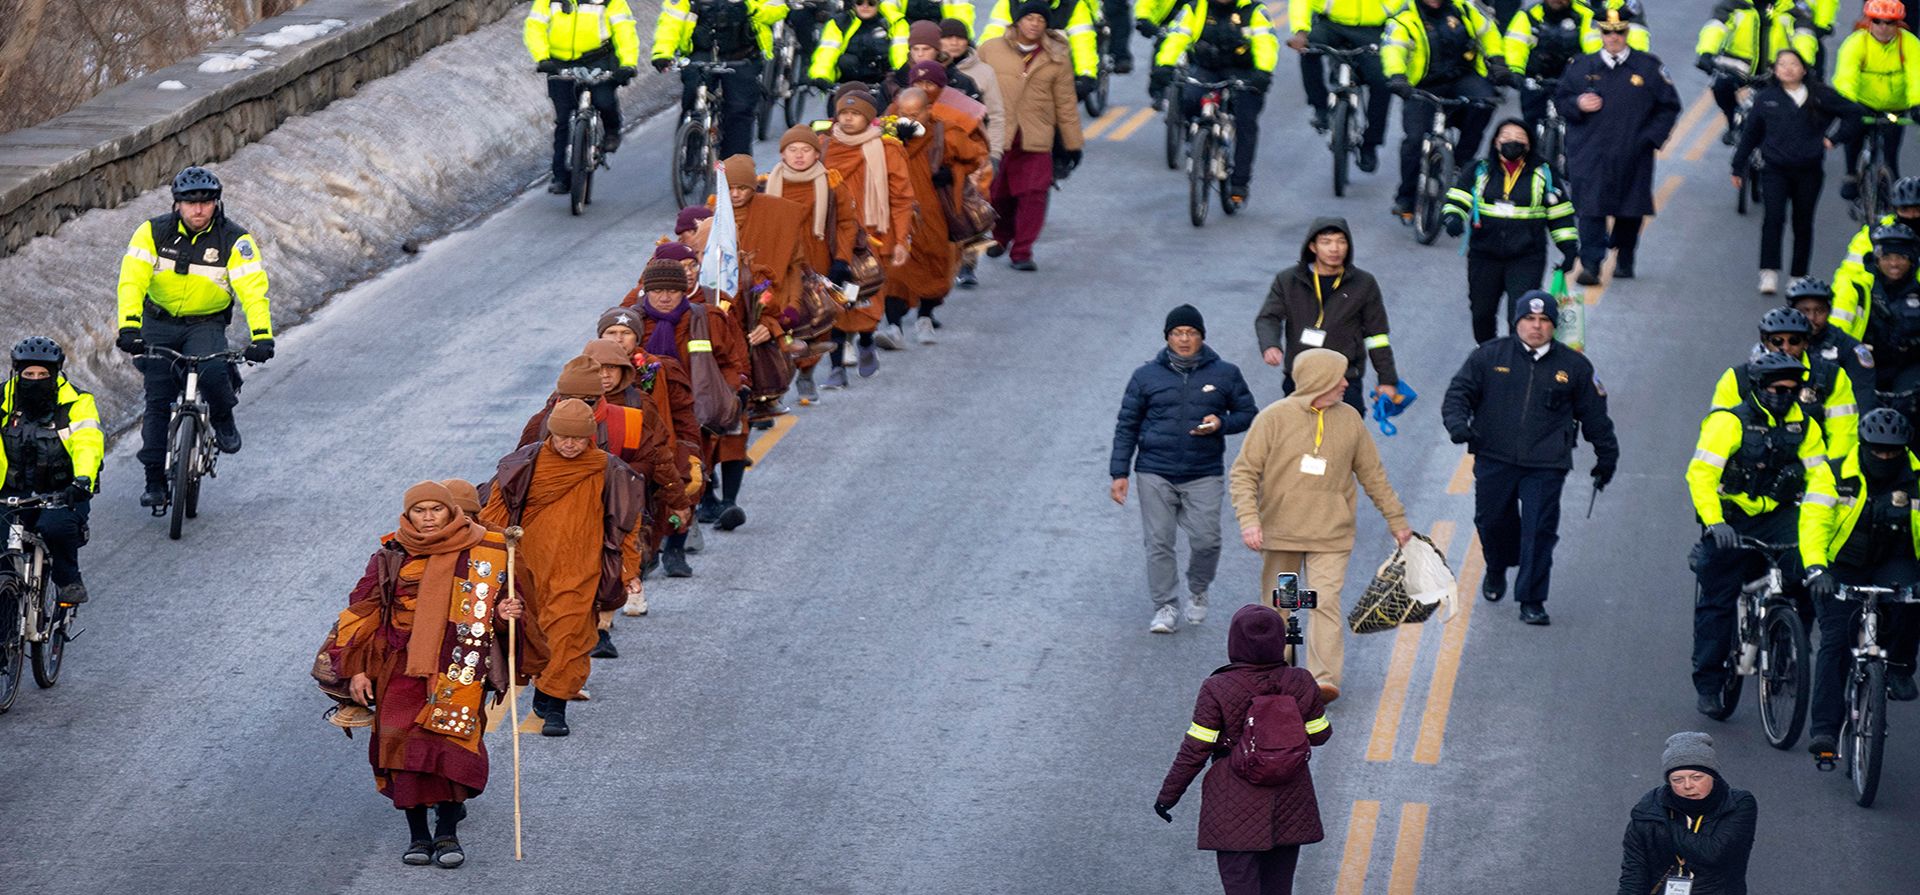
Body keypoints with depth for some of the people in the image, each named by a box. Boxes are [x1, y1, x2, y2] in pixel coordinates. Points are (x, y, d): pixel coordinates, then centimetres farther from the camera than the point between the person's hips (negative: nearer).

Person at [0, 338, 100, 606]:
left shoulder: (76, 403, -7)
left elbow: (89, 444, -22)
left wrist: (83, 480, -42)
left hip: (63, 493, -3)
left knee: (56, 527, -33)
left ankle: (68, 582, -8)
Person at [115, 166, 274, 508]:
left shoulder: (234, 239, -15)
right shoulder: (154, 232, -13)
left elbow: (254, 288, -23)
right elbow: (132, 280, -22)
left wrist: (262, 336, -38)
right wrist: (129, 326, -37)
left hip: (206, 324, -1)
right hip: (159, 322, 1)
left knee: (212, 372, -31)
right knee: (158, 400, -3)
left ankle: (223, 419, 1)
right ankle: (154, 479, 7)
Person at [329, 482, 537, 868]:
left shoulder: (484, 554, 5)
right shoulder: (391, 557, 7)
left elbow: (507, 600, 15)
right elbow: (363, 612, 12)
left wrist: (506, 614, -10)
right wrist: (355, 669, 6)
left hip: (458, 670, -1)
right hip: (402, 668, 1)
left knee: (451, 743, -16)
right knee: (404, 746, -9)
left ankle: (447, 832, -5)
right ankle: (417, 834, 2)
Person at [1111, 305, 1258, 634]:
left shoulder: (1225, 375, 4)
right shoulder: (1147, 376, 4)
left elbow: (1248, 414, 13)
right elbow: (1127, 426, 8)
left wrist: (1222, 424, -10)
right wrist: (1119, 473, 3)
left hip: (1204, 475, 0)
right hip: (1155, 474, 0)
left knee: (1206, 540, -7)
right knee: (1159, 543, -1)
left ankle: (1197, 591, 21)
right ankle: (1165, 606, 10)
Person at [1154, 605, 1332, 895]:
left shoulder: (1217, 689, -14)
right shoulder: (1300, 684, -6)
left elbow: (1195, 750, -10)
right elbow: (1319, 735, 6)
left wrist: (1168, 794, 1)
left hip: (1235, 812, -4)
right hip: (1289, 808, 4)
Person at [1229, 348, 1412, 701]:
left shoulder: (1349, 420, 6)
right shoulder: (1274, 418, -5)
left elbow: (1373, 475, 16)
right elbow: (1243, 473, -5)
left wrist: (1397, 521, 18)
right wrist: (1248, 519, -19)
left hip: (1331, 535, 1)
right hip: (1280, 533, -1)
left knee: (1326, 603, -13)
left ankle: (1325, 678, -18)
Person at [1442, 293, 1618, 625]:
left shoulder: (1574, 366, 7)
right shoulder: (1489, 357, 4)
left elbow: (1594, 415, 15)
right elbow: (1459, 392, 6)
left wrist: (1606, 457, 19)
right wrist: (1457, 422, -15)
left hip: (1546, 466, -1)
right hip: (1494, 459, 1)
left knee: (1540, 531, -7)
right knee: (1492, 522, 10)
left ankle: (1531, 600, 2)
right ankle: (1497, 570, 42)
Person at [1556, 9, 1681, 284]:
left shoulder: (1648, 66, 4)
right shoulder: (1581, 67, 7)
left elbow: (1669, 106, 9)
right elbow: (1560, 101, 13)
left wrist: (1650, 137, -2)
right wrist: (1578, 105, -10)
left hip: (1633, 155, 0)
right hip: (1590, 155, 0)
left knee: (1631, 210, 9)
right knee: (1591, 209, -10)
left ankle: (1624, 260, 26)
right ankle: (1590, 264, -10)